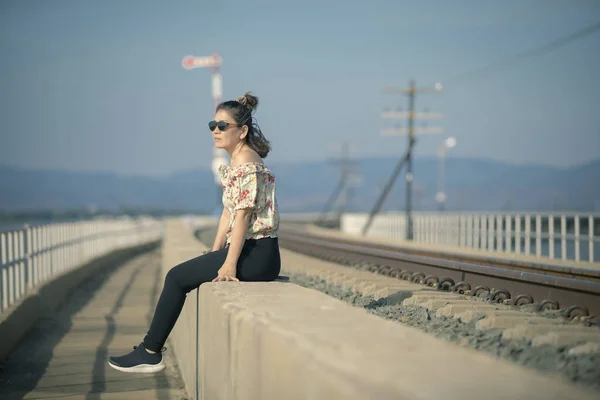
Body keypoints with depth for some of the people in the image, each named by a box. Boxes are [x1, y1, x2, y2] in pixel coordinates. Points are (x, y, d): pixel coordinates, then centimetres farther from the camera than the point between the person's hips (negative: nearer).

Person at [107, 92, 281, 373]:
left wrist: (229, 264, -21)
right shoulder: (234, 163, 18)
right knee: (181, 274, 12)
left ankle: (150, 352, 1)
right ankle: (150, 351, 12)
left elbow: (243, 214, -19)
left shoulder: (247, 163, -14)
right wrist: (214, 254, 17)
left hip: (257, 253, -10)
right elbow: (228, 212, 20)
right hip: (248, 250, 10)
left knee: (178, 277, -7)